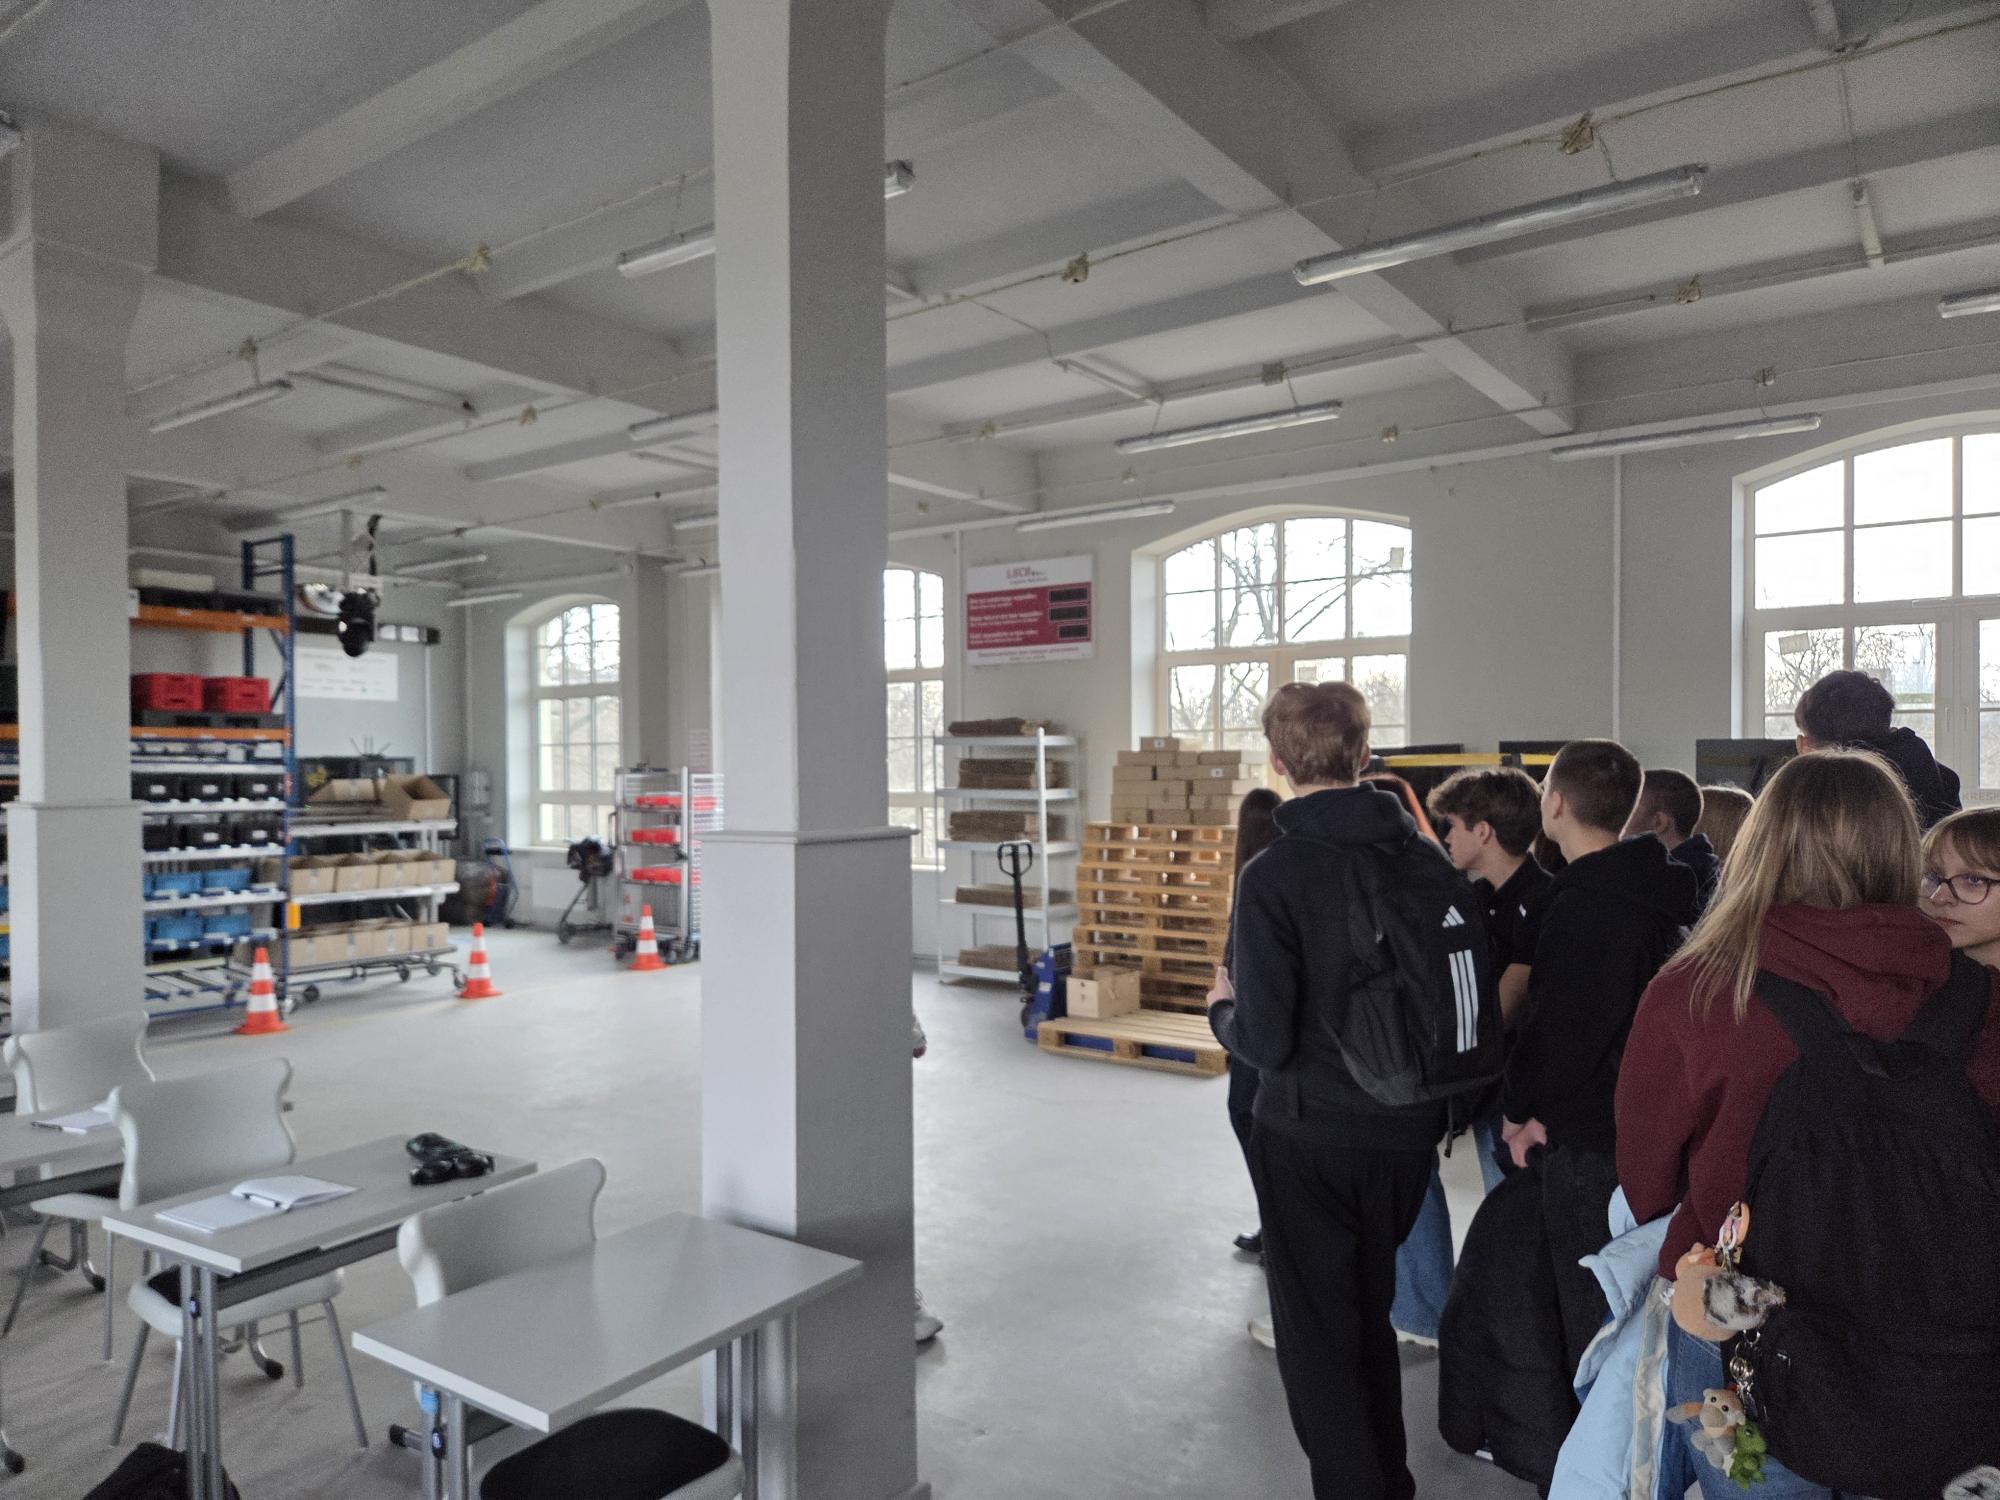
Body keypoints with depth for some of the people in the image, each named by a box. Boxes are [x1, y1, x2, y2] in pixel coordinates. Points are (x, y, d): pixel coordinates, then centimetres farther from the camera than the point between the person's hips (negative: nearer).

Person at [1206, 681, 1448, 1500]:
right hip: (1409, 1131, 6)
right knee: (1372, 1312, 26)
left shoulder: (1273, 875, -21)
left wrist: (1222, 1006, -1)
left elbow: (1266, 1041, -21)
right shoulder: (1424, 857, -5)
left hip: (1310, 1136, -6)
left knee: (1318, 1334, 14)